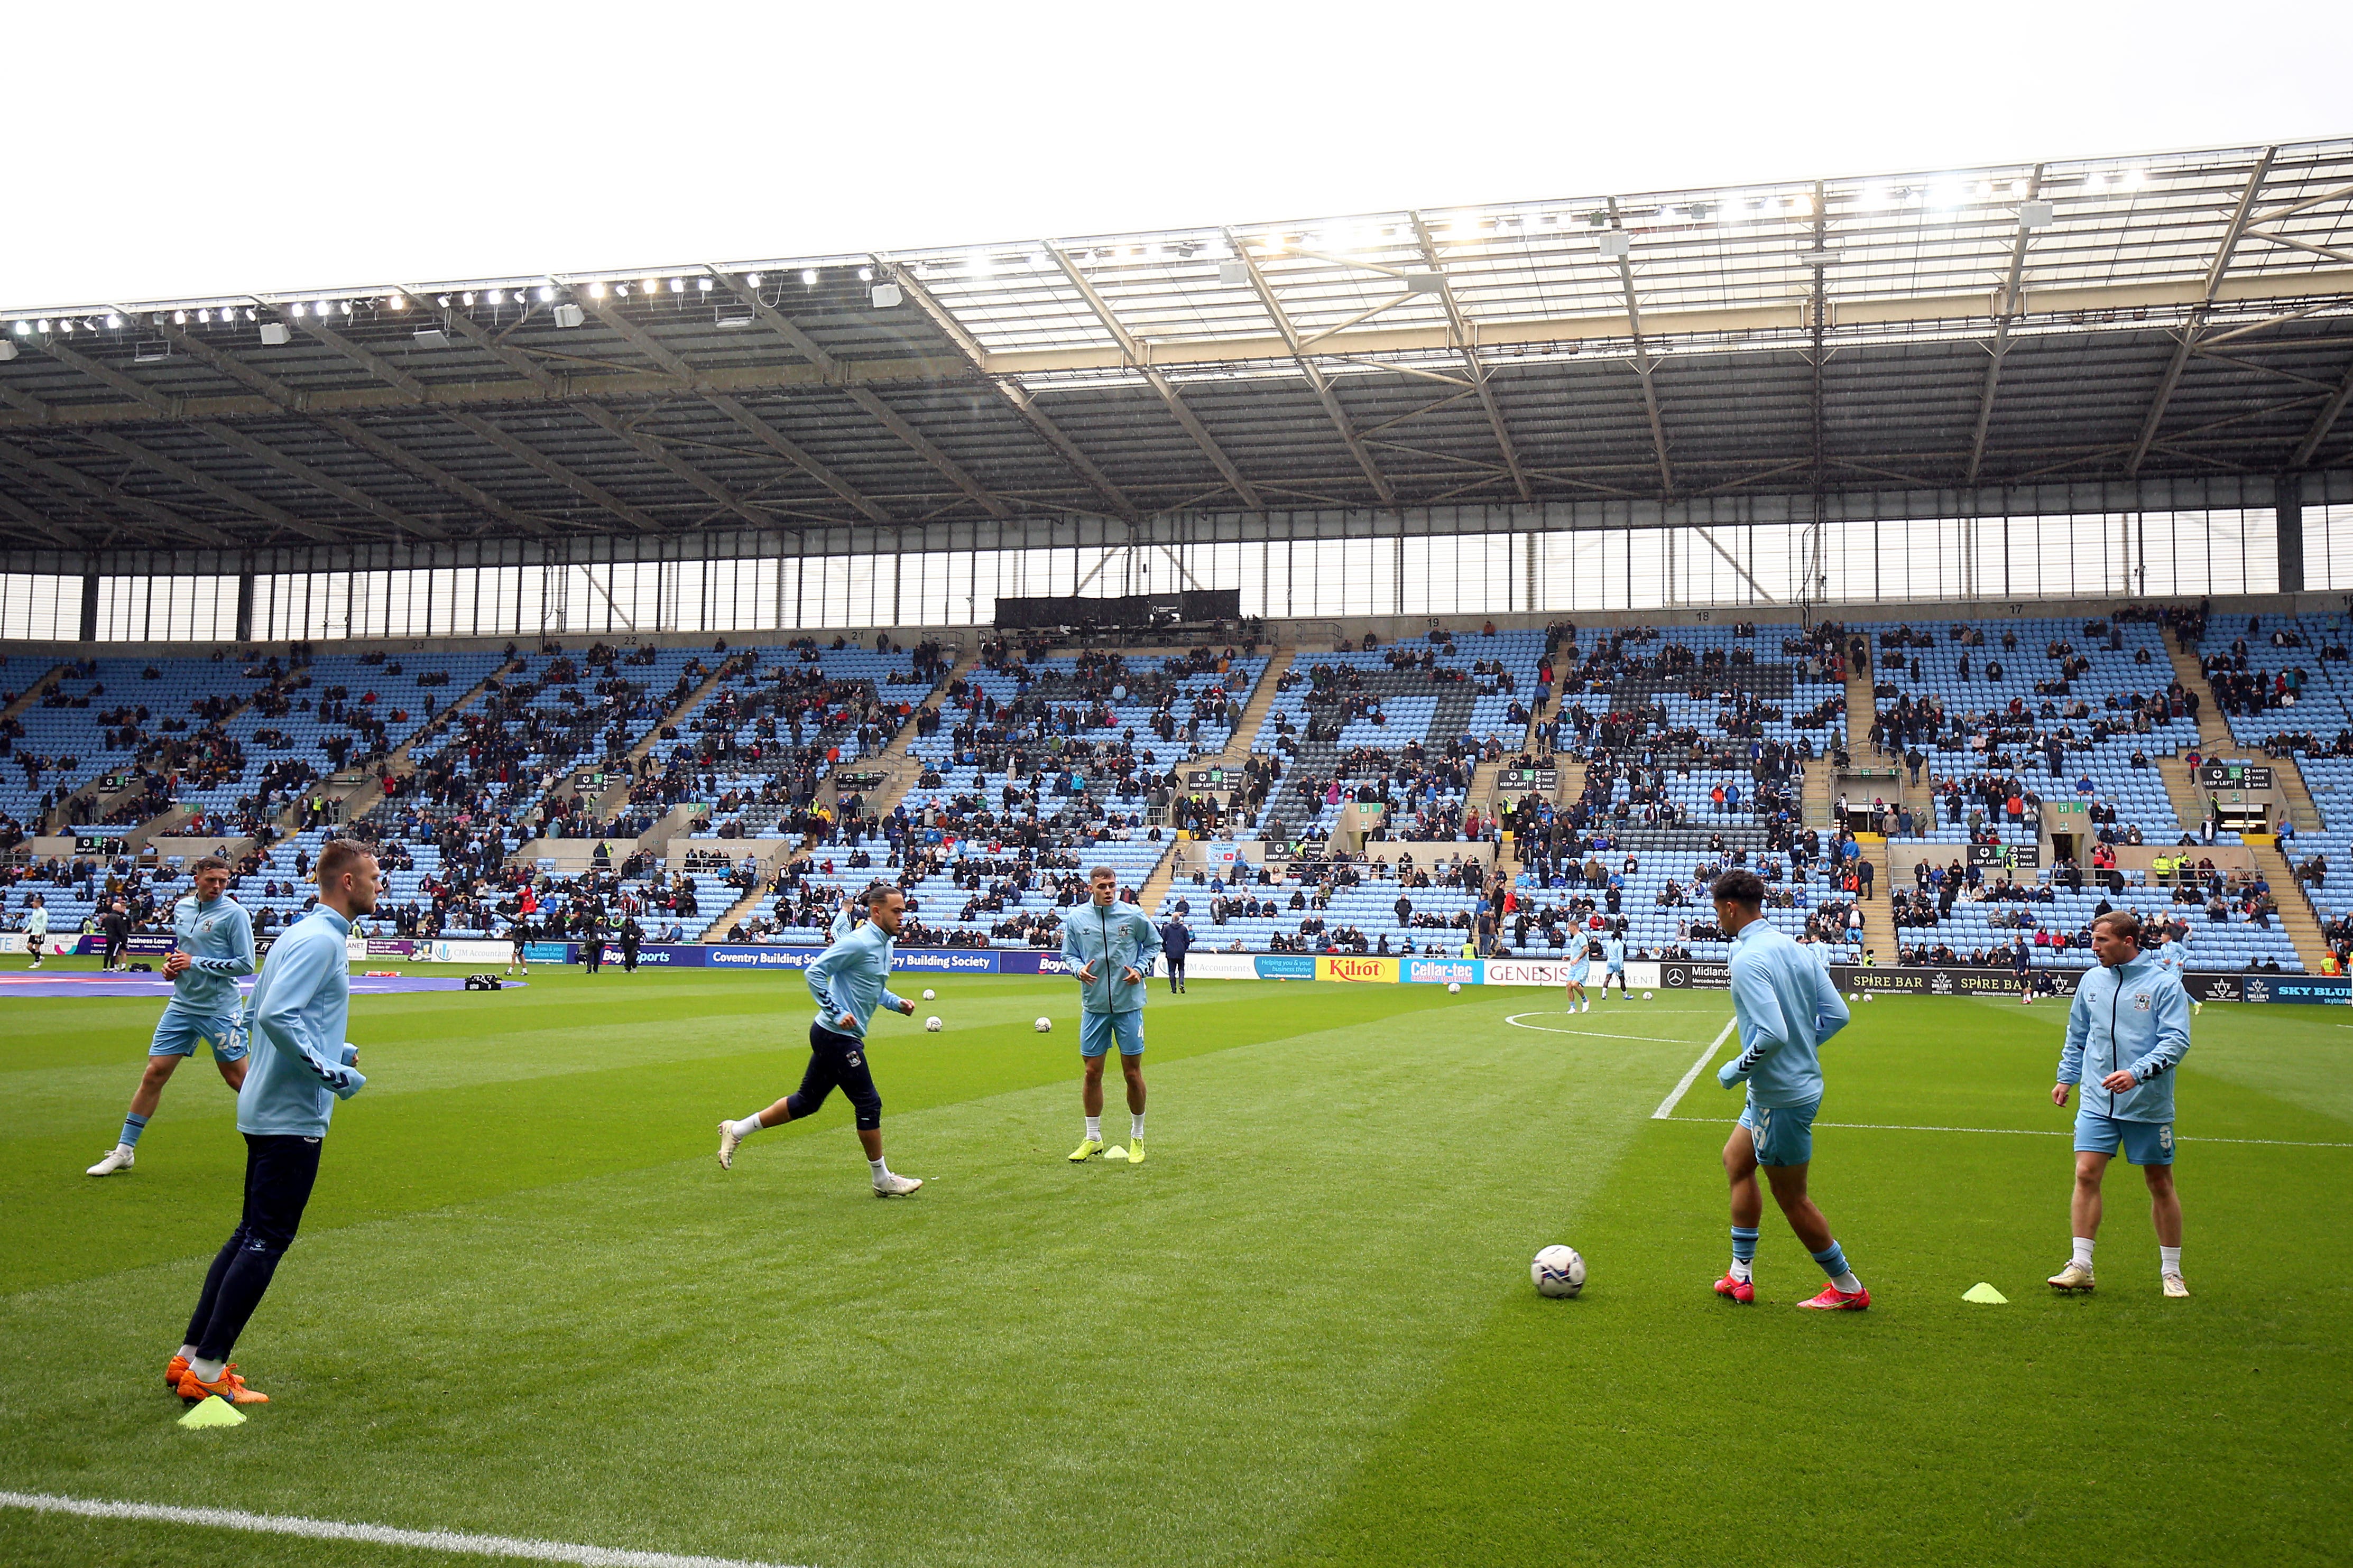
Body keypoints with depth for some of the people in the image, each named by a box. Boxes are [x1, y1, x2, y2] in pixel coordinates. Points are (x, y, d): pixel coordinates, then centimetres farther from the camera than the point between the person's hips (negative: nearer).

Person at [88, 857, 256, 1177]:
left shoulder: (234, 913, -11)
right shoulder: (181, 908, 8)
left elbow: (246, 964, -14)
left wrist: (196, 963, -14)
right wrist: (171, 965, 4)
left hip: (220, 1010, -5)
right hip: (182, 1005, 5)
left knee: (237, 1078, 1)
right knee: (155, 1073, 3)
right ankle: (124, 1150, 11)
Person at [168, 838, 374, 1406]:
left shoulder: (302, 934, 15)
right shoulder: (320, 940, -15)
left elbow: (257, 1015, 20)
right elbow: (274, 1016, -26)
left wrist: (332, 1051, 18)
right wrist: (331, 1072, -23)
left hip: (268, 1110, 10)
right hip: (294, 1116, -10)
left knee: (251, 1235, 15)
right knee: (266, 1241, -5)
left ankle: (191, 1357, 20)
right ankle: (207, 1370, -1)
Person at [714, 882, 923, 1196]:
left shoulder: (884, 944, 13)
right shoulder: (859, 943, -17)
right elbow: (815, 972, -20)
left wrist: (896, 1002, 10)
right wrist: (837, 1014, -22)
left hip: (833, 1037, 10)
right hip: (837, 1037, -10)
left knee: (806, 1102, 14)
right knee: (869, 1104, -3)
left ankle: (737, 1130, 23)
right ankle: (883, 1181, 8)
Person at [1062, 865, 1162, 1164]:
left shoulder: (1134, 915, -3)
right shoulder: (1075, 918, 0)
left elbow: (1153, 944, 11)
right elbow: (1069, 954, 10)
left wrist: (1140, 969, -6)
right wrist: (1080, 969, -11)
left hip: (1129, 1005, -1)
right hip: (1094, 1006, 1)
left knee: (1132, 1072, 3)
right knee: (1091, 1073, 4)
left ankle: (1137, 1137, 20)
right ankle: (1093, 1138, 19)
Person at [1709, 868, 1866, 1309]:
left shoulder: (1748, 960, -22)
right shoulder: (1794, 949, 5)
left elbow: (1772, 1035, -31)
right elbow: (1837, 1014, 5)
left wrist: (1735, 1070, -15)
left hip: (1781, 1096, -10)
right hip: (1802, 1080, 10)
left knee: (1791, 1198, 6)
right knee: (1736, 1159, 22)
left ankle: (1848, 1289, 20)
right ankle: (1741, 1276, 27)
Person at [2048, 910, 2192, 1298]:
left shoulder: (2164, 983, -8)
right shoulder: (2092, 981, 7)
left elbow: (2177, 1040, -14)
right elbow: (2077, 1036, 21)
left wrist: (2137, 1073, -26)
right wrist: (2066, 1078, 19)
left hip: (2149, 1103, -3)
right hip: (2097, 1102, 3)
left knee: (2160, 1183, 7)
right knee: (2086, 1174, -7)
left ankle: (2171, 1271, 20)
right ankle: (2081, 1266, -3)